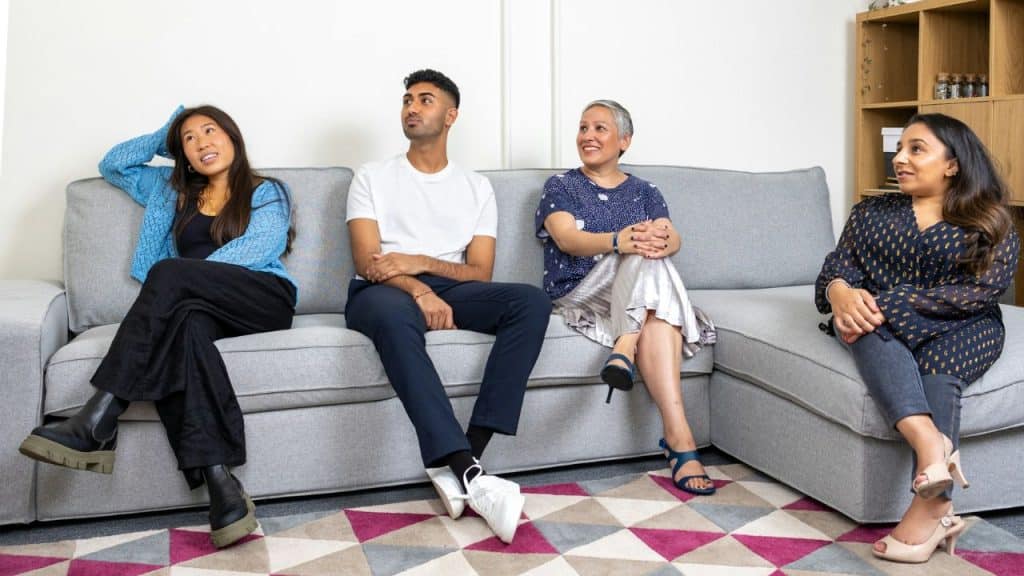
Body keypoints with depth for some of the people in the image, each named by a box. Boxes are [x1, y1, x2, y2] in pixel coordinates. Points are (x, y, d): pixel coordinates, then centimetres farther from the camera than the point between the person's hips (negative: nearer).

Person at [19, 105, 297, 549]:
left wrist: (185, 277, -15)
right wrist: (164, 136, 30)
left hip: (265, 301, -3)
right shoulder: (174, 191, 32)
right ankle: (220, 483, -52)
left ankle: (96, 424, -38)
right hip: (200, 306, 3)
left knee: (169, 273, -32)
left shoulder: (267, 192, 15)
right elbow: (112, 165, 39)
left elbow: (257, 250, -4)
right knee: (184, 322, -37)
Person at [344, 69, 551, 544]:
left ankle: (456, 463, -33)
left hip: (449, 291, 3)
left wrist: (420, 262, -13)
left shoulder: (476, 187, 18)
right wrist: (419, 291, -22)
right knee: (394, 313, -41)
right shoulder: (372, 177, 12)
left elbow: (480, 273, 6)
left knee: (531, 301, -27)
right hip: (384, 293, -2)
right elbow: (367, 263, -2)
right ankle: (468, 470, -46)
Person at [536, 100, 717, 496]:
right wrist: (619, 241, -31)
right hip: (580, 296, -2)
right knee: (648, 261, -33)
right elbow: (567, 238, -9)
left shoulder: (644, 192, 20)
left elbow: (673, 238, 0)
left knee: (649, 253, -33)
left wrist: (662, 239, -27)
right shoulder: (561, 186, 12)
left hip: (639, 299, 3)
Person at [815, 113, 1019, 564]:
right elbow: (838, 268, 3)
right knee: (869, 322, -34)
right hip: (883, 324, 2)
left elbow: (981, 291, -9)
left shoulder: (991, 225, 7)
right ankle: (930, 441, -52)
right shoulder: (871, 212, 16)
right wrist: (841, 292, -23)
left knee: (938, 361, -36)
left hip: (960, 328, -2)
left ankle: (930, 507, -44)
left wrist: (893, 303, -22)